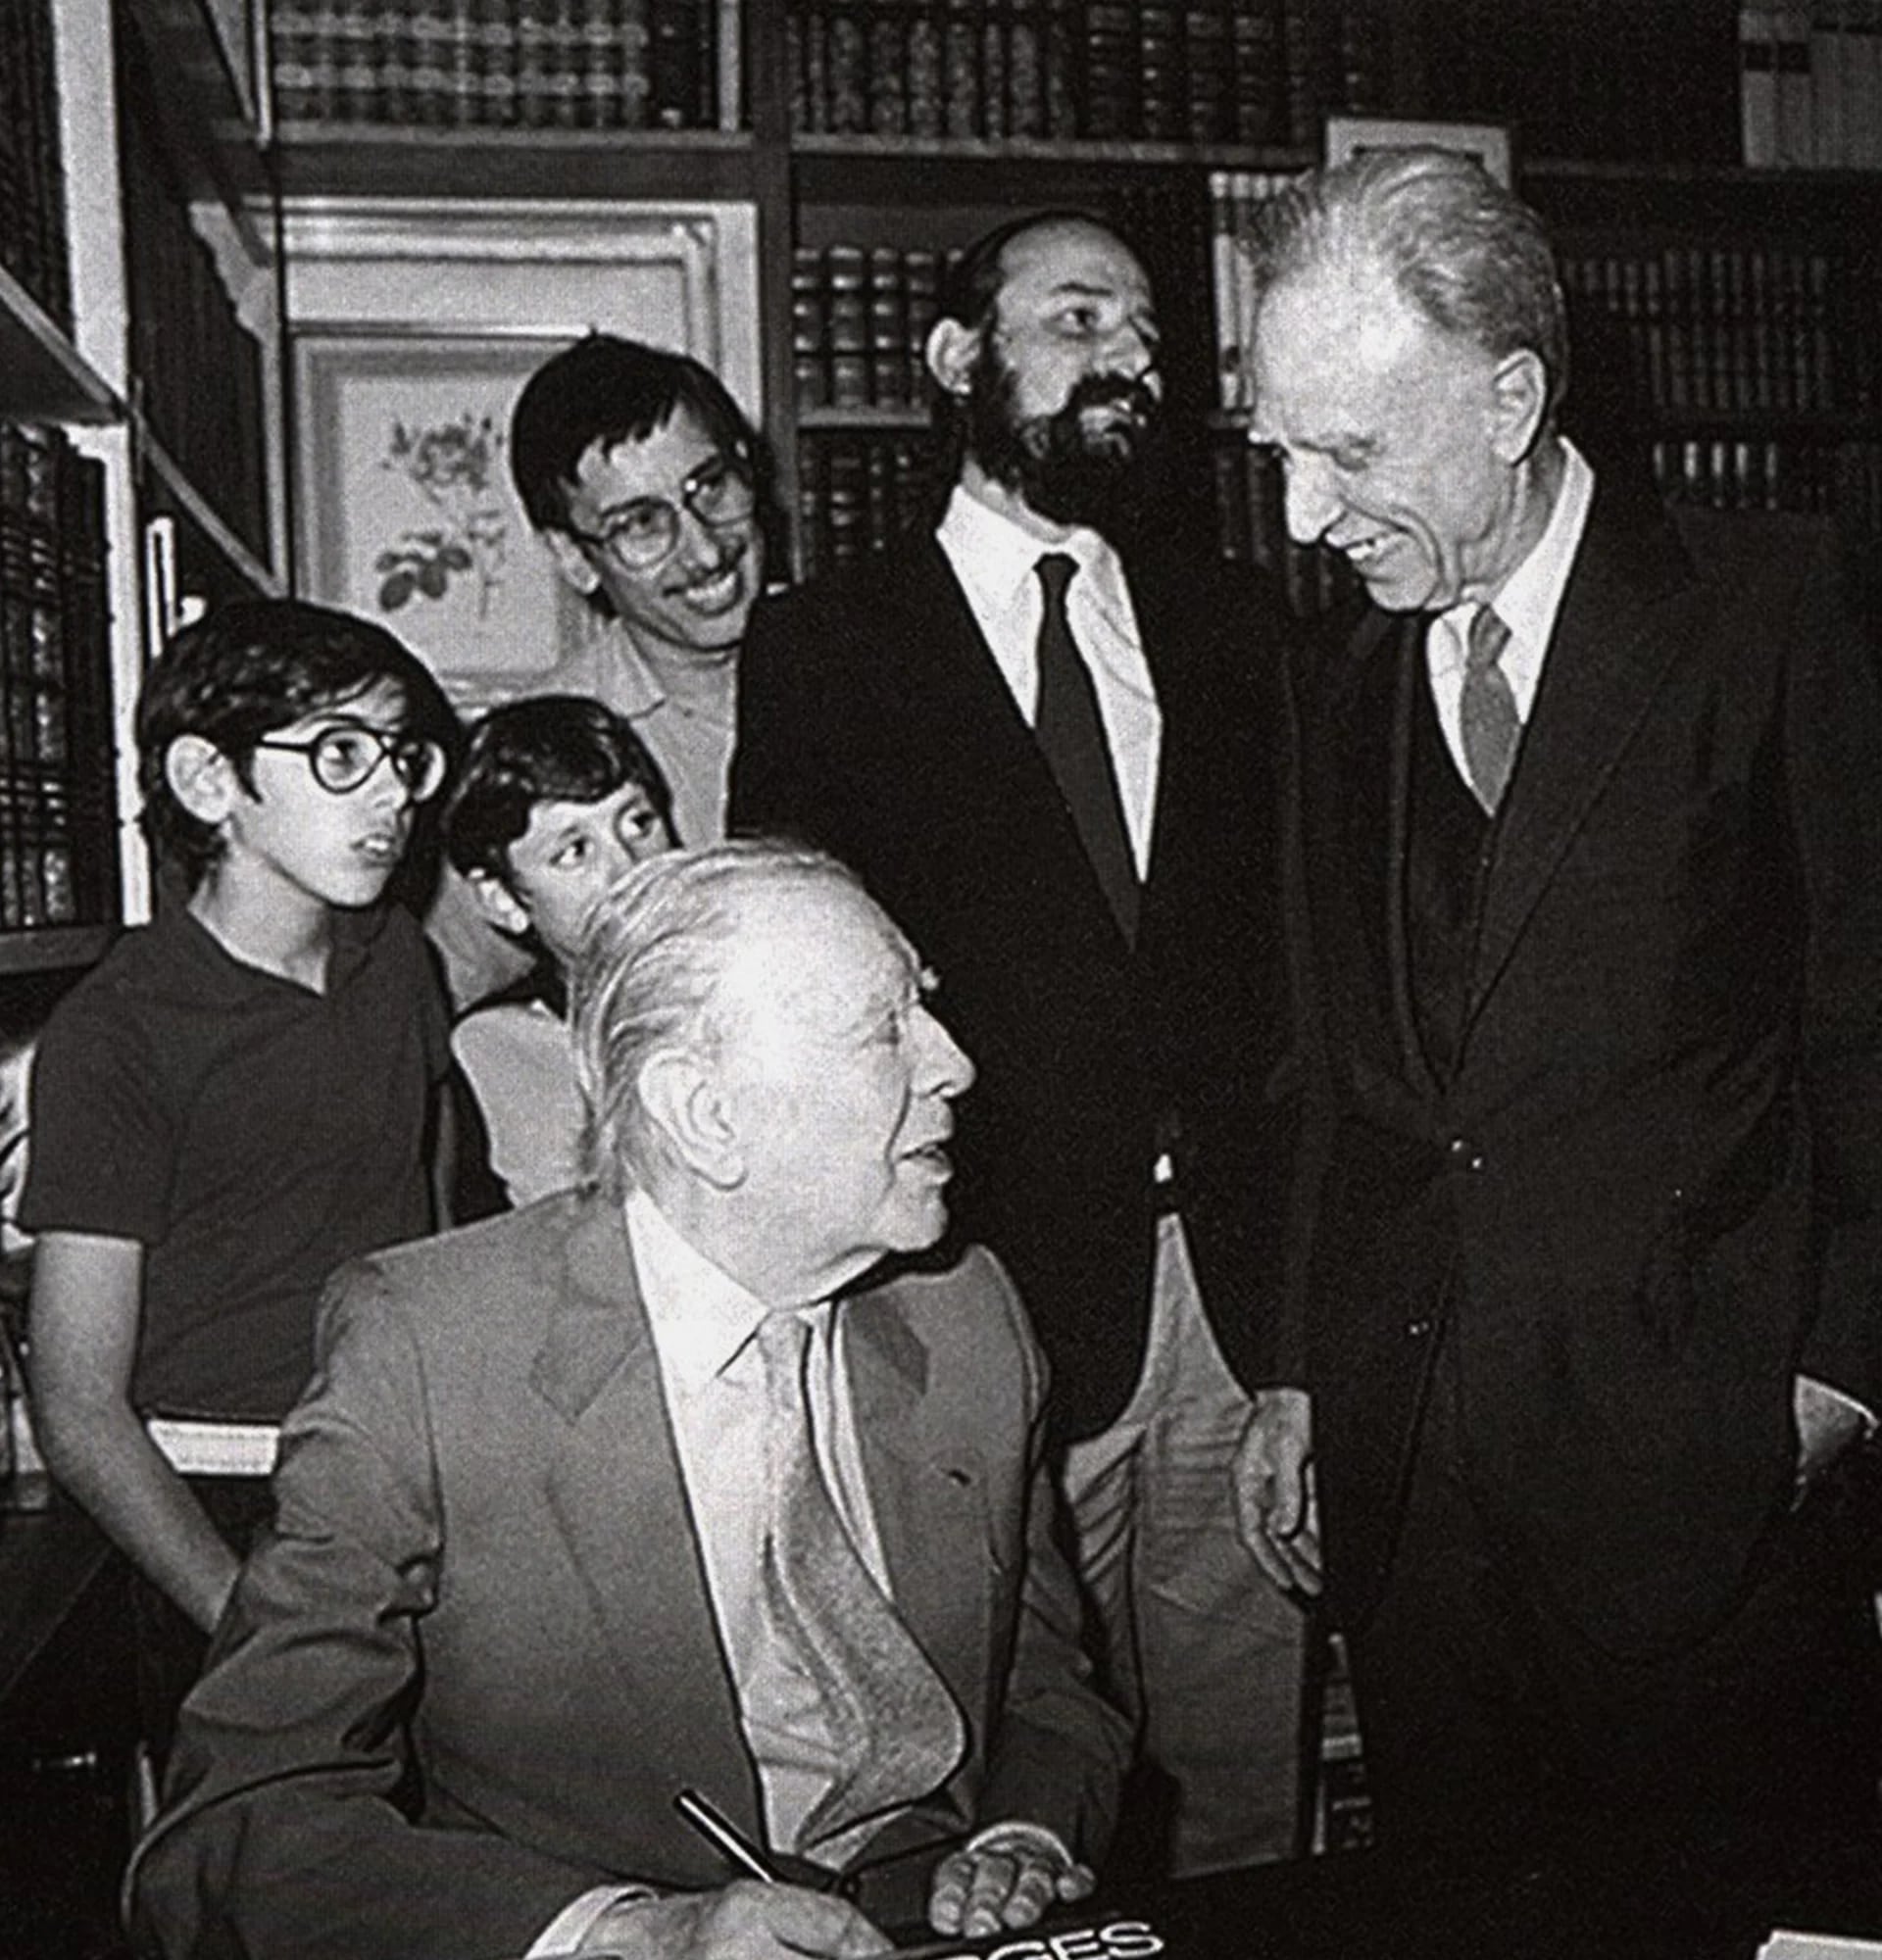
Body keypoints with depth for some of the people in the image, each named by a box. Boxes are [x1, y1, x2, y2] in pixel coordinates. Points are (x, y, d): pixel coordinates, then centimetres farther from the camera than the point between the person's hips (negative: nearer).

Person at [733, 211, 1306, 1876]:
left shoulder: (1231, 630, 13)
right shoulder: (826, 647, 2)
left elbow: (1293, 955, 9)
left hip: (1235, 1287, 4)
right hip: (1003, 1302, -3)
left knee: (1252, 1777, 13)